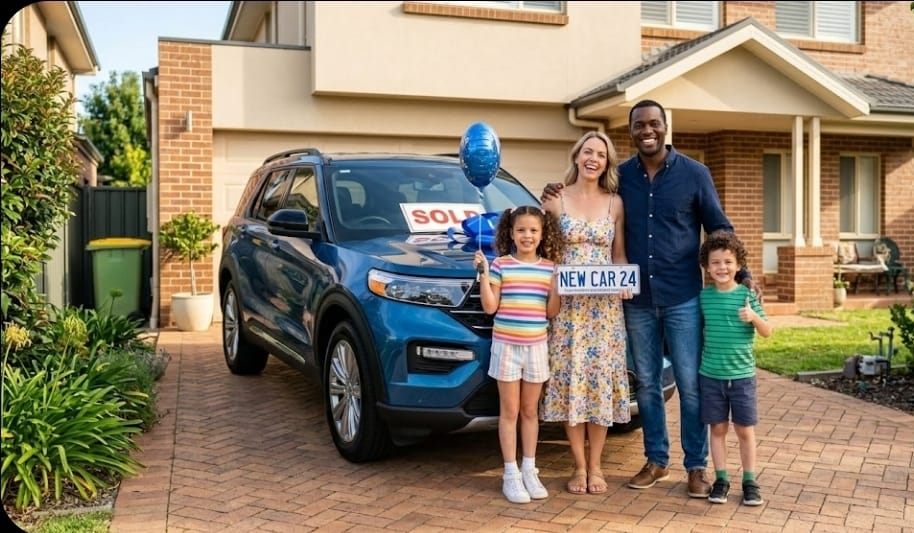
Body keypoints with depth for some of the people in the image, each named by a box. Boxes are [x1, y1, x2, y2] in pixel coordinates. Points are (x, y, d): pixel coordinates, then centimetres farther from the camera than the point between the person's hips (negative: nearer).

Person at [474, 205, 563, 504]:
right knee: (510, 412, 3)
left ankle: (529, 471, 20)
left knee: (530, 411, 11)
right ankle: (511, 474, 9)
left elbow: (551, 312, 4)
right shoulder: (500, 265, -3)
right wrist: (483, 274, -14)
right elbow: (490, 307, -6)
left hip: (536, 346, 3)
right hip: (506, 345, -2)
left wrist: (557, 284, -9)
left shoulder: (550, 268, 4)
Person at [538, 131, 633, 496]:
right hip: (566, 305, -1)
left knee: (601, 377, 3)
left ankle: (595, 465, 15)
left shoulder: (615, 203, 7)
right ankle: (580, 466, 12)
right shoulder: (555, 200, 3)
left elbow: (619, 256, 10)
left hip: (605, 305, 1)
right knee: (570, 378, 0)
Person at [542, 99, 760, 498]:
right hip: (638, 300, 3)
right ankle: (656, 460, 25)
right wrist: (559, 196, -3)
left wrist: (742, 274, -6)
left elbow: (719, 227, 3)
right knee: (646, 383, 11)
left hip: (683, 299, -3)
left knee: (690, 385, 3)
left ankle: (696, 467, 15)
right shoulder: (621, 176, 4)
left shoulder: (694, 174, -2)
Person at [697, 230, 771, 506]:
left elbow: (767, 332, -5)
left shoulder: (747, 295, -5)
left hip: (742, 374, -1)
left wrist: (753, 317, -23)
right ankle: (721, 479, 19)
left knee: (745, 429, 7)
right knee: (718, 428, 9)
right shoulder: (704, 296, 1)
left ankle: (749, 481, 20)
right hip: (711, 374, 2)